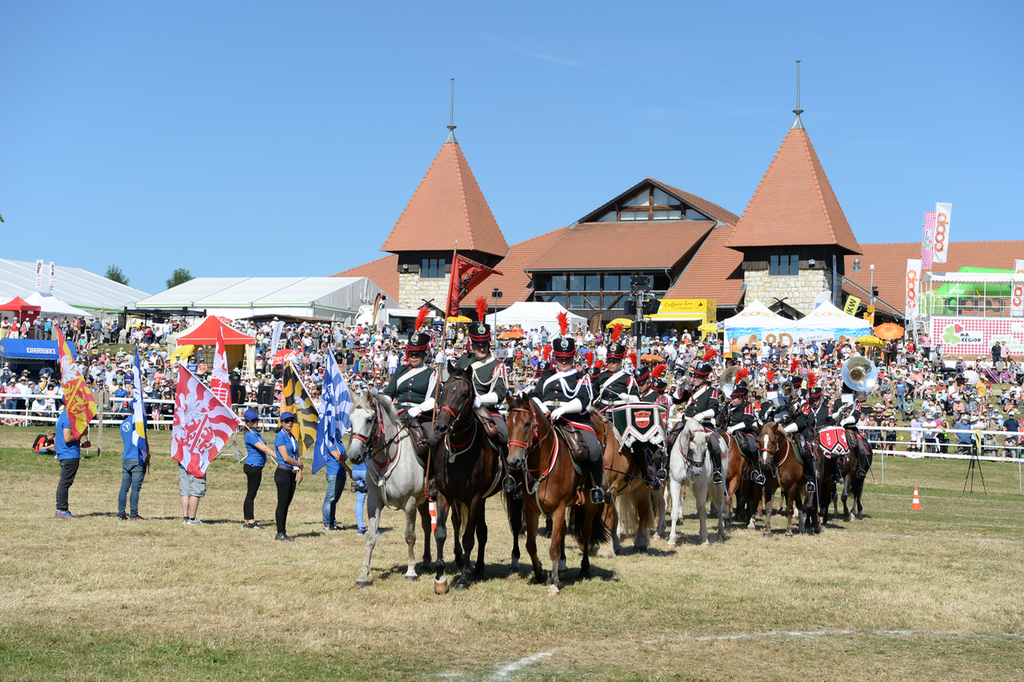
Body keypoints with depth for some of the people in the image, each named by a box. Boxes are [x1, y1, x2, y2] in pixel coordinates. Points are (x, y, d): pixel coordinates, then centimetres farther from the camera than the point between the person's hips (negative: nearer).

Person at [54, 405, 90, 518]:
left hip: (63, 454, 11)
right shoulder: (69, 417, -16)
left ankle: (60, 509, 18)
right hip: (70, 455, -11)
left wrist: (81, 444, 18)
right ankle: (62, 510, -5)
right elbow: (67, 438, -22)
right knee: (65, 482, -7)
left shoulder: (63, 415, 17)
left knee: (64, 482, 14)